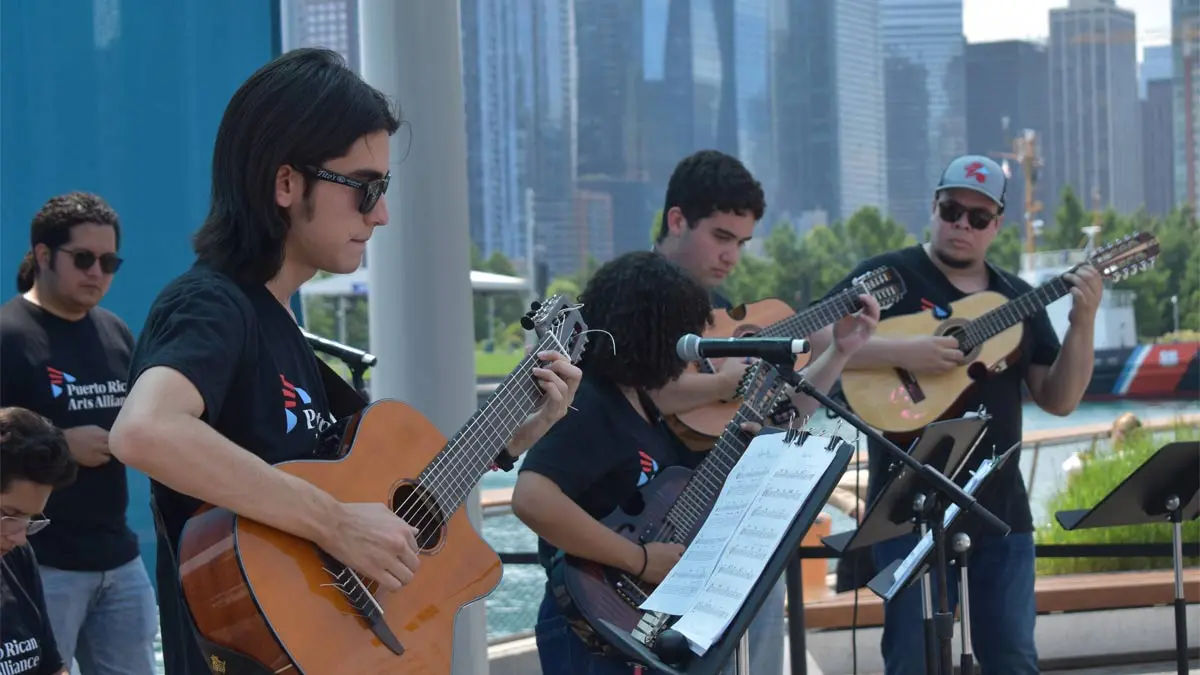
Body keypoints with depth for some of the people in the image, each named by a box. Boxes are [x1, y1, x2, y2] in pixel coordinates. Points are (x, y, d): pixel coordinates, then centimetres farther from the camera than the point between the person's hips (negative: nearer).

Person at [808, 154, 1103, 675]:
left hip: (1000, 506, 5)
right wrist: (900, 351, -22)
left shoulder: (1017, 298, 12)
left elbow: (1058, 400, 8)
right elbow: (813, 339, -12)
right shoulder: (889, 276, -1)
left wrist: (1083, 323, -6)